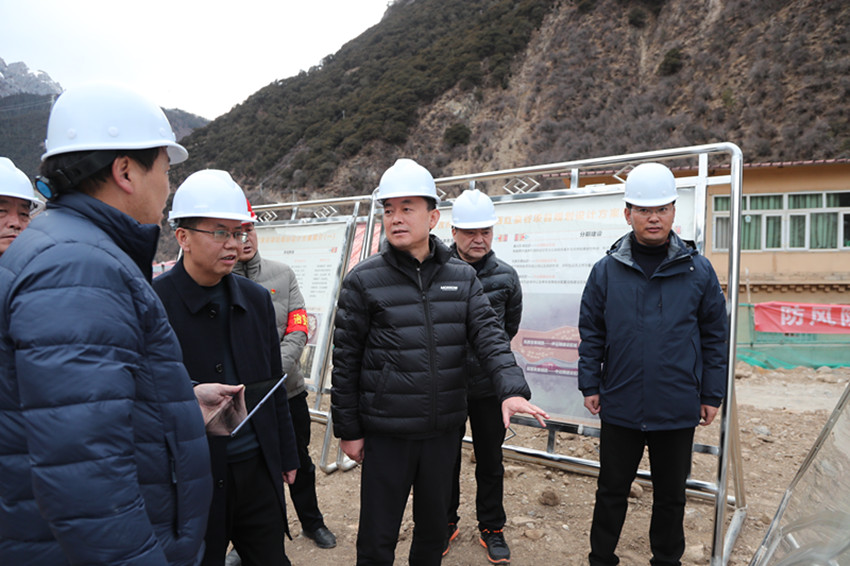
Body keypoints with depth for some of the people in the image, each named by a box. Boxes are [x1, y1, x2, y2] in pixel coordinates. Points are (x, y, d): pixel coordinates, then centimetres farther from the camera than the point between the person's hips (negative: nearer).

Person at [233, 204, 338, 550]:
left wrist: (275, 368, -18)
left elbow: (298, 330, -4)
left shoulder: (283, 275, 1)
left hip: (287, 390, 3)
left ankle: (312, 523, 42)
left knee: (300, 462, 20)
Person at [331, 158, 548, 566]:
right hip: (386, 434, -3)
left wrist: (513, 389, -22)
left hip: (444, 429, 3)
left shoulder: (461, 278, 3)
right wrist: (347, 429, -3)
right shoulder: (364, 280, -7)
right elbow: (345, 360, -5)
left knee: (434, 526, 21)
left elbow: (489, 335, -5)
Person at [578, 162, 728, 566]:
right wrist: (590, 384, -1)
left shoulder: (698, 271, -2)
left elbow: (714, 336, 3)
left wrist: (712, 395, 3)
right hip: (620, 407, 0)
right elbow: (590, 333, 3)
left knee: (670, 494, 18)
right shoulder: (606, 271, -2)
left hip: (678, 410, 1)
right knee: (612, 489, 14)